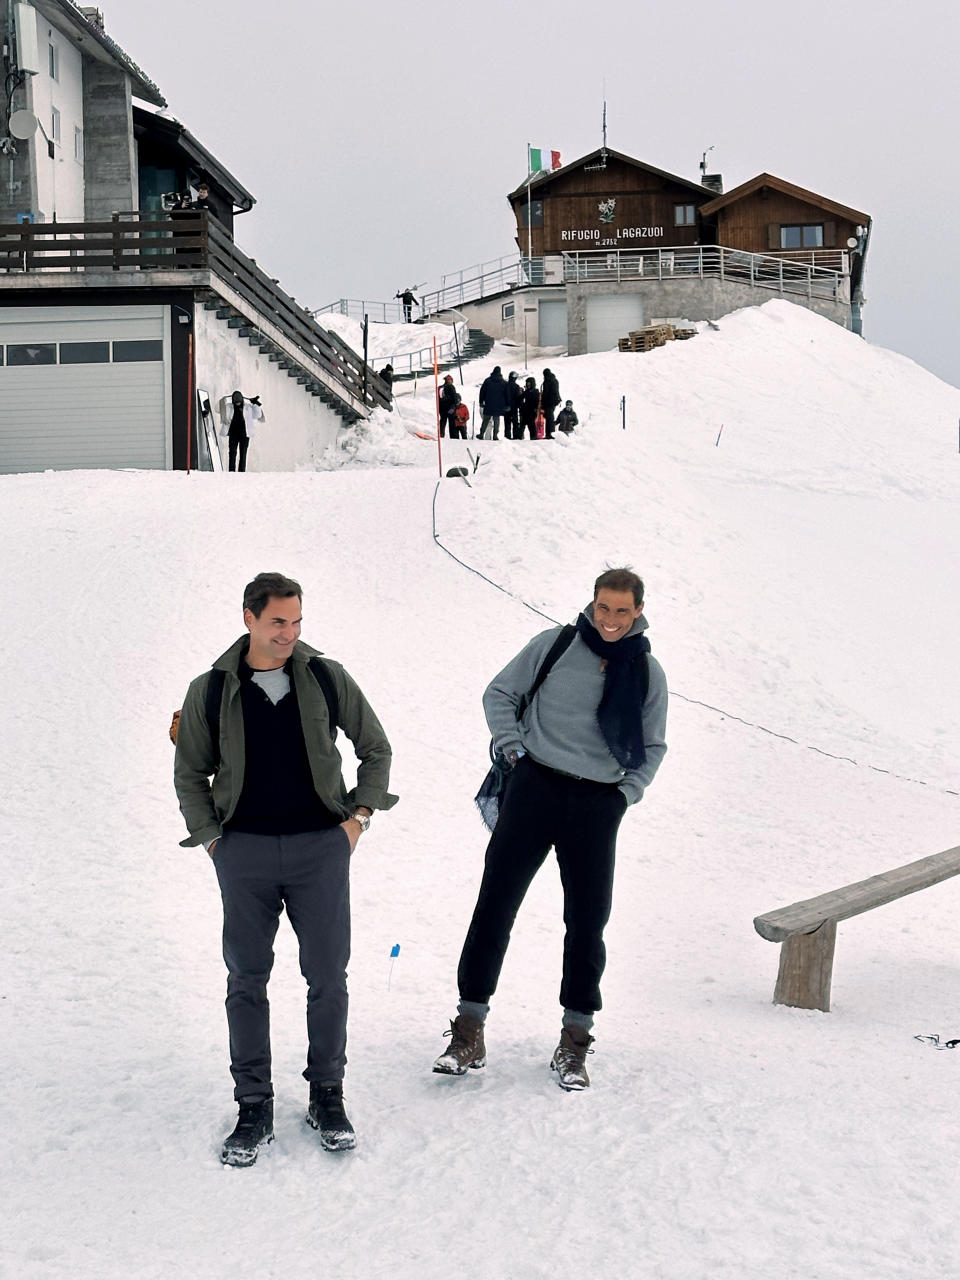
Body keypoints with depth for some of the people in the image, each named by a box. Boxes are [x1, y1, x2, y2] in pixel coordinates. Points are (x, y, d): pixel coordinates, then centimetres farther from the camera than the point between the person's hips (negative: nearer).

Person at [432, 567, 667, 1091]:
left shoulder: (648, 674, 7)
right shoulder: (554, 646, 1)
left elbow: (653, 747, 17)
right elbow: (500, 694, 11)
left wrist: (626, 793, 4)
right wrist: (512, 749, -1)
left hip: (598, 804, 1)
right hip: (535, 787, -1)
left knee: (588, 920, 4)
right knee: (495, 904, -4)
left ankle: (575, 1040, 17)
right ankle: (469, 1031, 4)